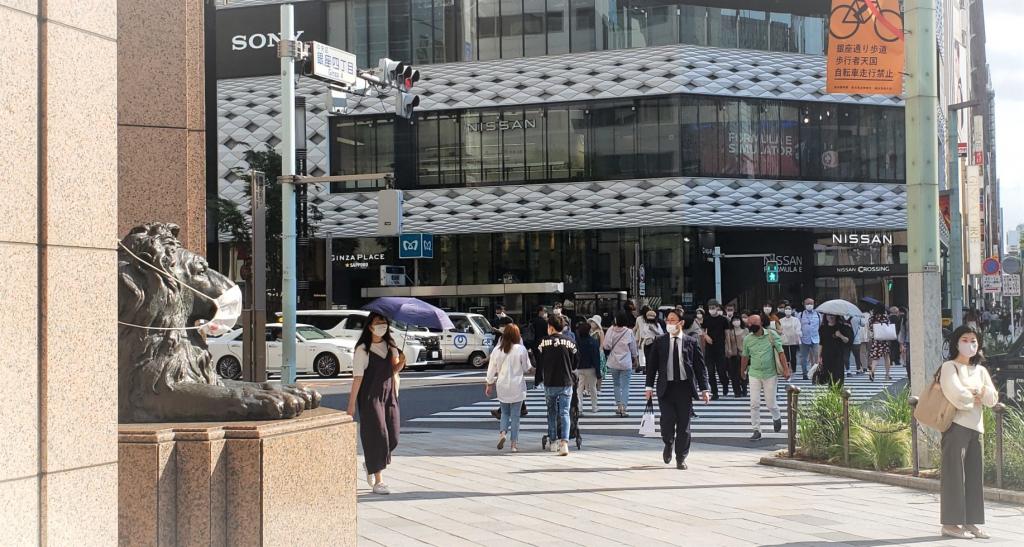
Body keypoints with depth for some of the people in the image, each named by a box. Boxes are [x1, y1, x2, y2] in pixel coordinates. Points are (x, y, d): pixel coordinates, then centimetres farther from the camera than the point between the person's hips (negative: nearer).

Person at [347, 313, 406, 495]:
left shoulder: (390, 346, 10)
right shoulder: (363, 350, -8)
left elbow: (392, 370, 10)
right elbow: (357, 377, -11)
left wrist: (400, 363, -12)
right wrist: (352, 404, -13)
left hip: (388, 395, 6)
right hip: (370, 396, -6)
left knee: (392, 438, 4)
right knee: (377, 435, -7)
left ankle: (370, 464, 32)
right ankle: (378, 481, -1)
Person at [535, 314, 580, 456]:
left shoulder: (544, 342, -6)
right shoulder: (570, 343, -3)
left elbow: (539, 363, 0)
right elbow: (576, 362, 5)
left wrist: (539, 380, 15)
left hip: (549, 383, 0)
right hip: (566, 383, 0)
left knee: (552, 412, 16)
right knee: (564, 412, -1)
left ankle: (553, 441, 22)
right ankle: (564, 442, -16)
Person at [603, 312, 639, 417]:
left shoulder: (611, 330, -7)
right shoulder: (629, 332, -9)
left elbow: (606, 346, -8)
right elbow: (633, 347, 1)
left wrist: (603, 346, 16)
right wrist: (635, 358, 18)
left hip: (613, 363, 2)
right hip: (626, 363, -2)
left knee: (617, 385, 18)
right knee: (625, 386, 1)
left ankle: (619, 406, 18)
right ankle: (623, 408, -7)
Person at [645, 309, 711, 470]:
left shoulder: (691, 342, 4)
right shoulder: (660, 342, 6)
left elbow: (700, 366, 5)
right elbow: (652, 365, 9)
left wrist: (704, 389, 0)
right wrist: (649, 386, 2)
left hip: (685, 387, 0)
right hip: (665, 387, 0)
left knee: (684, 425, 3)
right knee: (667, 420, -10)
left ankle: (681, 458, 16)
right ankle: (668, 444, 23)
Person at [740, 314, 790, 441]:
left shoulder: (772, 335, -6)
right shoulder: (747, 339, 1)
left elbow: (780, 353, -5)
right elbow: (745, 357, 13)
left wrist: (786, 369, -10)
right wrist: (742, 371, 22)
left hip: (770, 374, -2)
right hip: (754, 375, 2)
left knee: (770, 403, 5)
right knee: (754, 404, -3)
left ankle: (777, 417, 38)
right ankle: (756, 430, 4)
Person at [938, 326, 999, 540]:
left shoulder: (980, 370, 18)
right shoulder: (949, 367, -2)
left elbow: (992, 399, 8)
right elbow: (958, 397, -15)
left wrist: (978, 392, -8)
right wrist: (977, 396, 0)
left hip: (976, 426, 6)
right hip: (956, 425, -6)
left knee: (974, 474, 4)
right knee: (954, 473, -7)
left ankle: (969, 522, 8)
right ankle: (950, 524, -5)